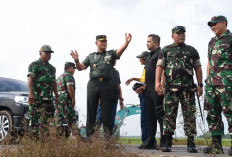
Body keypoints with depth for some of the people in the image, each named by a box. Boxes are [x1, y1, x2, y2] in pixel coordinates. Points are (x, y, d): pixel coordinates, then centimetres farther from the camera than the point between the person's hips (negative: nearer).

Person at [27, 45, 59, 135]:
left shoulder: (52, 68, 23)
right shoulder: (34, 65, 1)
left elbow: (54, 83, 26)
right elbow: (30, 79, -9)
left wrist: (56, 96, 19)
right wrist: (31, 93, -20)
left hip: (49, 97, 7)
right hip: (37, 96, -7)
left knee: (47, 118, 7)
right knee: (35, 117, -8)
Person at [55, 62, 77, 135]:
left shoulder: (59, 77, 25)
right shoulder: (68, 75, -4)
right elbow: (70, 87, -16)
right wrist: (73, 99, -14)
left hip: (58, 99, 9)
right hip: (66, 99, -9)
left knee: (59, 119, 6)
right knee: (71, 118, -12)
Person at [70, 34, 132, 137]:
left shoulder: (110, 54, 14)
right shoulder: (91, 56, 18)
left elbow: (119, 51, -6)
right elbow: (80, 68, 12)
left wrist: (126, 42, -26)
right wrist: (77, 60, -8)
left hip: (106, 85, -1)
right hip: (93, 84, 1)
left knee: (106, 111, -1)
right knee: (91, 111, 2)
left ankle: (108, 136, 2)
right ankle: (90, 136, 7)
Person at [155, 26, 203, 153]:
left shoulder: (192, 50, 17)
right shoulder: (166, 50, 14)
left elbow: (198, 68, 13)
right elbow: (160, 66, 5)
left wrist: (200, 85, 3)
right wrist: (157, 82, -9)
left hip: (188, 87, 1)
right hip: (171, 87, -1)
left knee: (189, 115, -2)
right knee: (169, 114, -4)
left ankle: (191, 143, 3)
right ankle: (167, 143, -1)